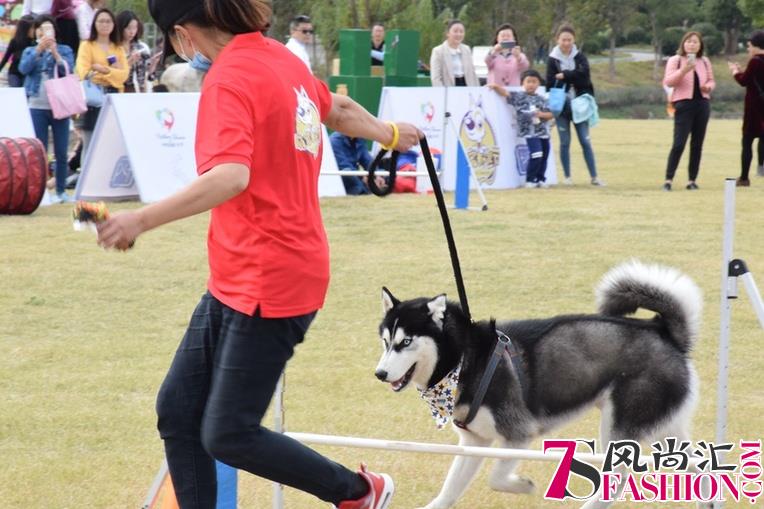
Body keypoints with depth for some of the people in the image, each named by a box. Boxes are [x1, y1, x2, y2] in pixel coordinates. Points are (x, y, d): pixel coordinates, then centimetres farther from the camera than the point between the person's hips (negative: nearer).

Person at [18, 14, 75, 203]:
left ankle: (61, 191, 9)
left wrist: (55, 53, -18)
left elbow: (69, 69, -8)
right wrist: (39, 50, -17)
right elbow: (24, 68, -9)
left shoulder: (65, 50, 8)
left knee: (61, 152, 2)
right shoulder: (29, 51, 10)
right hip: (37, 107, 0)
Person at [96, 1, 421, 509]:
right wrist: (390, 134, 48)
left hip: (266, 287, -10)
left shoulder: (230, 79, -17)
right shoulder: (280, 58, 9)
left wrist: (142, 220, -39)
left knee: (229, 437, -3)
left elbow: (231, 177, -32)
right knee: (178, 410, 8)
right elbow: (340, 110, 27)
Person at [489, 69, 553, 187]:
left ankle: (540, 179, 25)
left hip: (543, 132, 5)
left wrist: (541, 114, -11)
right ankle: (530, 180, -3)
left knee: (544, 156, 10)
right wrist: (496, 86, -22)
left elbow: (550, 114, 8)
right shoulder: (519, 97, 0)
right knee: (536, 155, -17)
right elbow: (505, 93, -6)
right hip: (530, 132, -5)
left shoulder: (542, 99, 9)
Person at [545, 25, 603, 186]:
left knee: (586, 141, 0)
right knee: (564, 142, 3)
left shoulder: (580, 57, 5)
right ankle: (567, 177, 11)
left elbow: (584, 73, -13)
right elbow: (551, 82, -9)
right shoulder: (552, 59, 1)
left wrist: (564, 76, -15)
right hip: (561, 106, -1)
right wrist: (572, 76, -15)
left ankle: (594, 177, 1)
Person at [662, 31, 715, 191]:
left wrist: (709, 86, -1)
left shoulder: (705, 62, 14)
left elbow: (711, 81, 23)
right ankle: (668, 179, -8)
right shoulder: (675, 60, 0)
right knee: (679, 143, -12)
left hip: (702, 104, 5)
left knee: (697, 144, 5)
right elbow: (667, 81, -9)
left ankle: (692, 180, 10)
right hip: (683, 104, -5)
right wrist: (683, 71, -23)